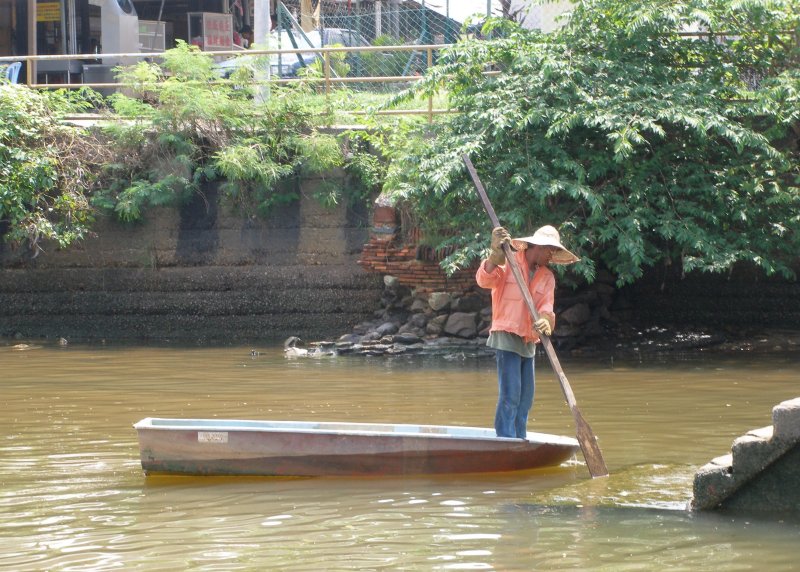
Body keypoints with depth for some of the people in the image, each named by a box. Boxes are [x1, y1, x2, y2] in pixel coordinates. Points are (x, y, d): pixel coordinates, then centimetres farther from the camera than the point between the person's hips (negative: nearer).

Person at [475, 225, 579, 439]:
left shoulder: (547, 277, 11)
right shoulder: (509, 262, -5)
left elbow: (546, 306, -4)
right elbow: (484, 280, -21)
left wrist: (545, 321, -27)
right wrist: (496, 254, -37)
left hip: (528, 341, 7)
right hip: (506, 336, -7)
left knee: (525, 399, 11)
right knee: (510, 395, -13)